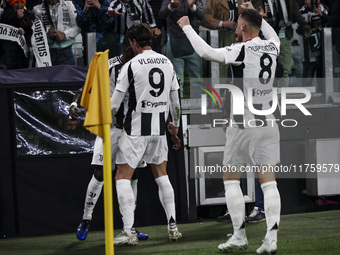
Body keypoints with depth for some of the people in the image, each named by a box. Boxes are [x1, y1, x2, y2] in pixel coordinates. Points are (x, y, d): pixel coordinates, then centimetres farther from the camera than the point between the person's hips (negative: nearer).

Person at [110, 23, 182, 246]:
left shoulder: (131, 65, -10)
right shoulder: (168, 63, 5)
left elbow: (115, 104, -8)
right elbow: (175, 100, 12)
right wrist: (175, 124, 28)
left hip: (136, 129, -5)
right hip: (159, 128, 5)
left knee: (123, 177, -1)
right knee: (161, 175, 18)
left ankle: (129, 231, -10)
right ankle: (173, 227, 13)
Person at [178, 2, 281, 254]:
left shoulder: (242, 50, -13)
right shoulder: (272, 47, 5)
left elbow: (207, 52, -16)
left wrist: (187, 27, -4)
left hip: (243, 124, -5)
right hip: (268, 124, 5)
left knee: (231, 178, 9)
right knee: (268, 181, 1)